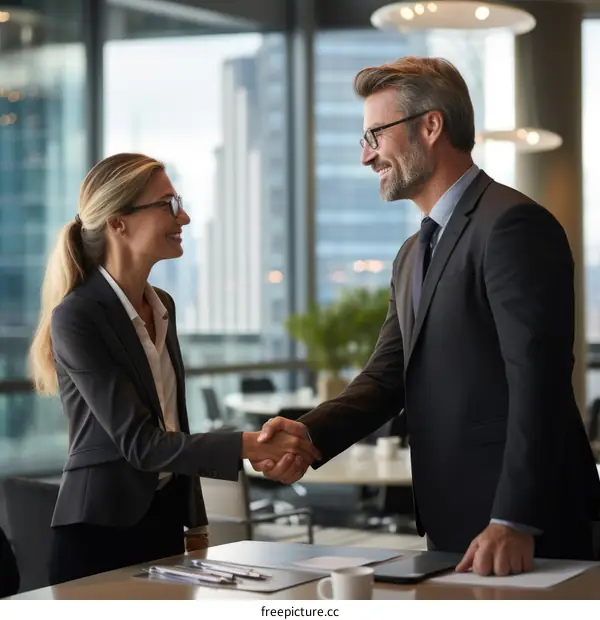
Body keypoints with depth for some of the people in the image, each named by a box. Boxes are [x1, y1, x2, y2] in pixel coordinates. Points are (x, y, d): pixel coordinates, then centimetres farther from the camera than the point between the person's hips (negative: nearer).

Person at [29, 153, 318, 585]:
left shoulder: (162, 305, 10)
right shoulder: (76, 317, -15)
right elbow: (139, 441, -21)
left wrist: (195, 526, 16)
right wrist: (250, 446, -28)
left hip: (164, 520, 7)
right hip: (101, 530, -7)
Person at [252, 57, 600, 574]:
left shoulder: (514, 225, -13)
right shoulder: (414, 256, 17)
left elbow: (537, 383, -21)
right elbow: (388, 376, 10)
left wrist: (514, 523, -25)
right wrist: (309, 434, -8)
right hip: (453, 531, 8)